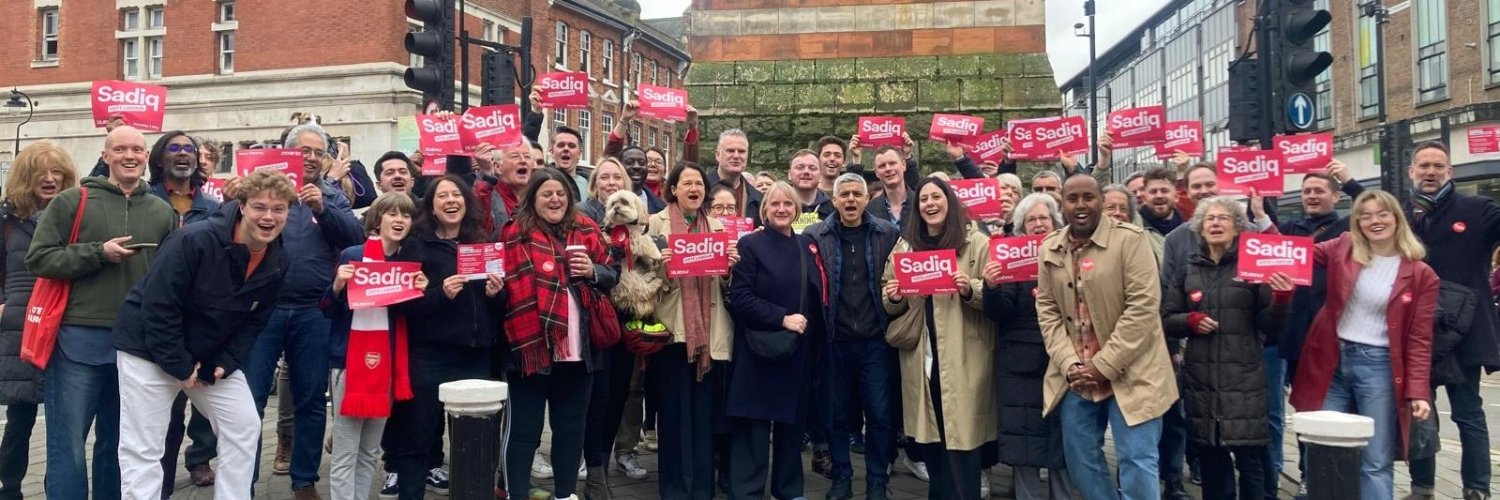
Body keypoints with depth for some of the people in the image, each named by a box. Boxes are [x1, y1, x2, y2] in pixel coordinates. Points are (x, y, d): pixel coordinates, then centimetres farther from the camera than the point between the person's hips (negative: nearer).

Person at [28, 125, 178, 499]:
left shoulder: (163, 212, 10)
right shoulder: (71, 201, 0)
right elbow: (38, 258, -5)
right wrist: (99, 253, -16)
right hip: (79, 339, -3)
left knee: (119, 442, 14)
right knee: (67, 443, 2)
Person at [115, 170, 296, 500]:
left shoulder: (279, 262, -7)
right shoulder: (195, 241, -26)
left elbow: (254, 321, 3)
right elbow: (158, 308, -24)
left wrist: (225, 363, -10)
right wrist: (180, 367, -19)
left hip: (213, 356, 6)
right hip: (150, 349, -6)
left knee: (245, 427, 3)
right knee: (142, 448, -2)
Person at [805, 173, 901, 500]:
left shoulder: (889, 234, 2)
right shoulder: (815, 236, 1)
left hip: (875, 339, 0)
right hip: (834, 340, 0)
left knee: (879, 413, 4)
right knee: (837, 412, 10)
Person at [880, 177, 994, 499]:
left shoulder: (977, 243, -1)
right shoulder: (905, 245, 12)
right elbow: (890, 302, 16)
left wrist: (971, 290, -22)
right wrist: (894, 298, -6)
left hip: (962, 358, -4)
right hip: (922, 356, 4)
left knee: (960, 437, -2)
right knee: (931, 438, 12)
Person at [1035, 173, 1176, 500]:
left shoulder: (1131, 239, -9)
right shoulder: (1049, 249, 6)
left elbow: (1143, 307, -15)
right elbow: (1047, 311, 6)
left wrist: (1103, 365, -16)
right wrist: (1068, 363, -7)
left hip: (1129, 373, -5)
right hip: (1075, 376, 5)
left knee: (1137, 461, -2)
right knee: (1080, 458, 13)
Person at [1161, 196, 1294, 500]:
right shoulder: (1187, 269, 8)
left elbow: (1270, 326, 0)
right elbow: (1166, 320, 11)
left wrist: (1281, 299, -18)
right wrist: (1190, 321, -8)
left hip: (1244, 377, -2)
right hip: (1200, 377, 3)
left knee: (1249, 461, -1)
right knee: (1210, 462, 11)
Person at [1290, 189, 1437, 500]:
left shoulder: (1420, 275, -2)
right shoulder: (1343, 249, 3)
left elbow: (1419, 340, -3)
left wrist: (1418, 392, -10)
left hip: (1378, 367, -2)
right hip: (1332, 362, 2)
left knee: (1376, 463, 2)